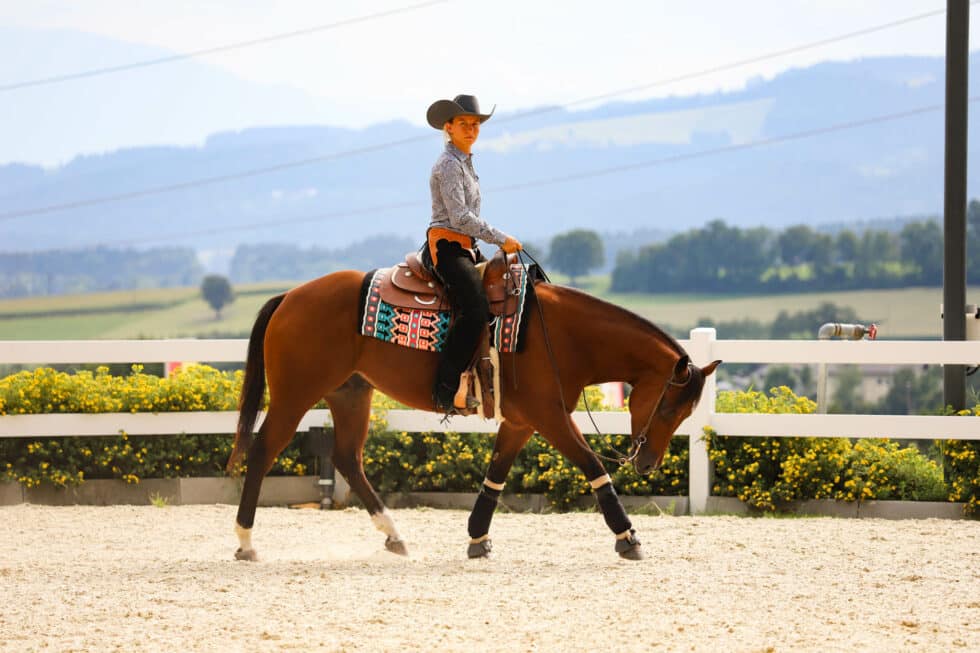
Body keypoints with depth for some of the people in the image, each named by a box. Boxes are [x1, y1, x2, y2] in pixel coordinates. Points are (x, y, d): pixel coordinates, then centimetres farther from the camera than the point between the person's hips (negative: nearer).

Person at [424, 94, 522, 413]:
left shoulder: (465, 162, 18)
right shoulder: (449, 165, -13)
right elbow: (459, 217, -20)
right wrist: (501, 239, -18)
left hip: (464, 248, 10)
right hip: (445, 247, -10)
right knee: (475, 309, -26)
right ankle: (445, 391, -28)